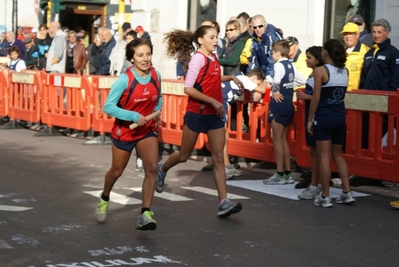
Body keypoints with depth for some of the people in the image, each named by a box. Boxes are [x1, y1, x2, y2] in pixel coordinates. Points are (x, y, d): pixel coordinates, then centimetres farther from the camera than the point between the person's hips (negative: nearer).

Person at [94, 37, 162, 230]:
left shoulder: (156, 76, -8)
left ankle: (145, 214, -14)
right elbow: (108, 107, -22)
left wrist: (157, 111, -6)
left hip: (147, 129, 3)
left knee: (152, 168, -18)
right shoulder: (124, 80, -22)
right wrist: (134, 116, -29)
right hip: (124, 131, -3)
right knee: (117, 171, 16)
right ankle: (104, 199, 47)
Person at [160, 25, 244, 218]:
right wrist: (213, 101, -24)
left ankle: (224, 203, -6)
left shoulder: (213, 57, 7)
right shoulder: (198, 58, -15)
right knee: (184, 155, 12)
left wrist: (231, 78, 15)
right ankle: (162, 170, 43)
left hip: (214, 115, 6)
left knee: (218, 158, -2)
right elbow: (188, 88, -21)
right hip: (196, 114, -6)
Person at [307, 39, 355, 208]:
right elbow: (339, 93, 6)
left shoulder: (321, 71, -12)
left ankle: (325, 197, 3)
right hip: (340, 116, 6)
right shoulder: (345, 71, 4)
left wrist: (310, 119, -5)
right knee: (338, 155, 17)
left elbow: (316, 98, -12)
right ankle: (347, 193, 15)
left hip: (323, 117, -6)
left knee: (324, 157, 0)